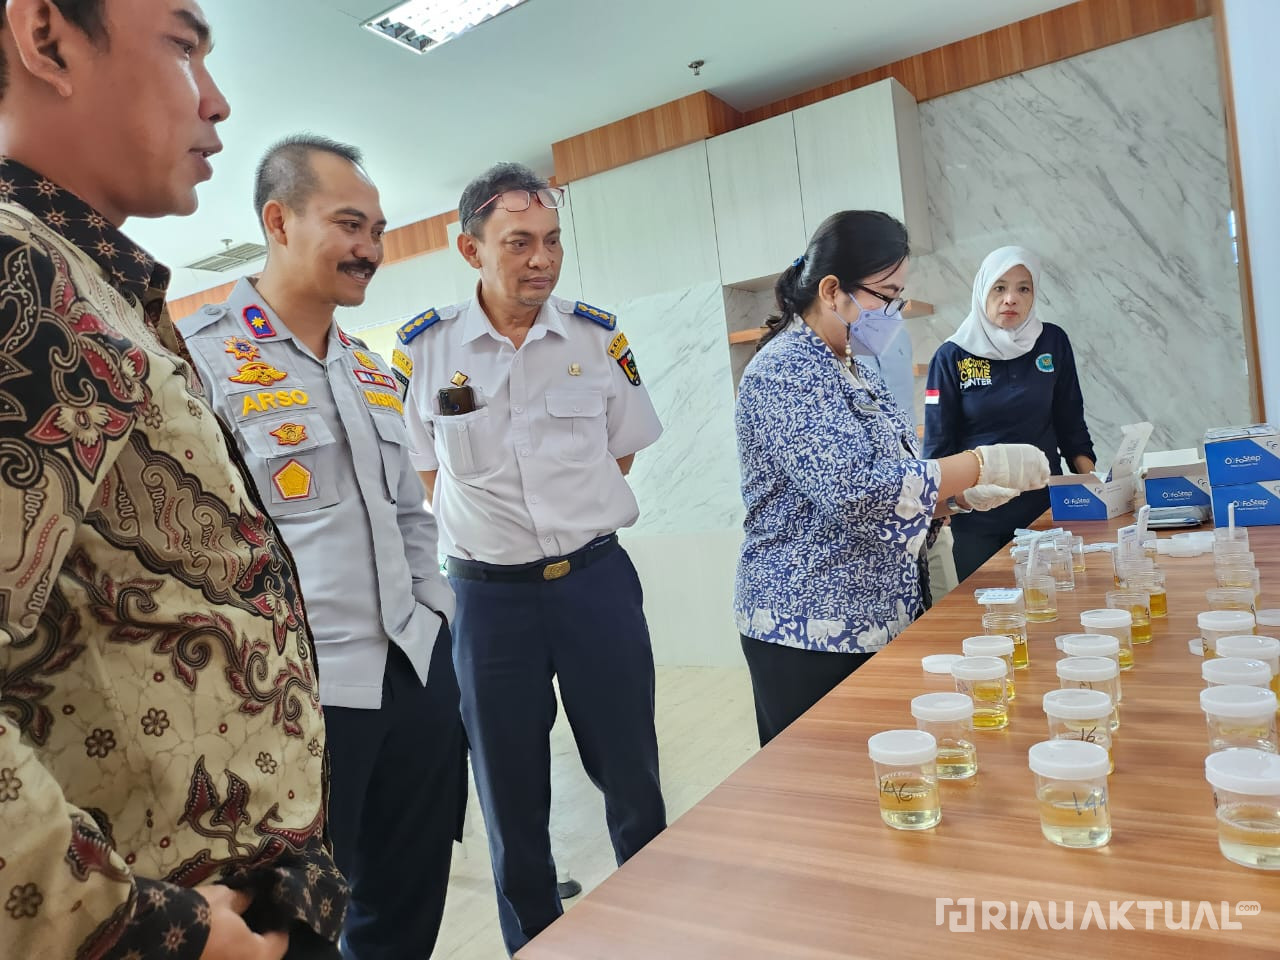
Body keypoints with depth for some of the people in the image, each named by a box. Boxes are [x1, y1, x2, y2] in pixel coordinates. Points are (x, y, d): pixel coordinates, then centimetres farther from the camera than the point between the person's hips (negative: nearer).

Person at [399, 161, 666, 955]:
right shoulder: (423, 348, -4)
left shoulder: (600, 337, -1)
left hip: (596, 579, 1)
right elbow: (426, 479, 5)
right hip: (489, 593, 0)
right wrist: (494, 527, -3)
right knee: (511, 799, 15)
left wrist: (569, 517, 3)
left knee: (633, 779, 13)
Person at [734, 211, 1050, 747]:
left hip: (877, 619, 9)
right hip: (809, 632, -9)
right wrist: (981, 464, -20)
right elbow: (855, 489, -26)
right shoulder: (783, 373, -17)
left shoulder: (853, 369, 12)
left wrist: (959, 492, 2)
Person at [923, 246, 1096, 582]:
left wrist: (1090, 478, -2)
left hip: (1047, 504, 2)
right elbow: (938, 445, -4)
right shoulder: (951, 357, -4)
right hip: (979, 519, -2)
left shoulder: (1053, 343, 2)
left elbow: (1070, 422, 10)